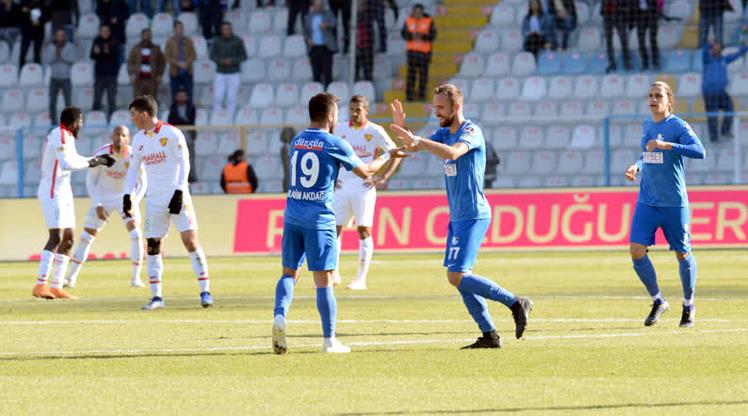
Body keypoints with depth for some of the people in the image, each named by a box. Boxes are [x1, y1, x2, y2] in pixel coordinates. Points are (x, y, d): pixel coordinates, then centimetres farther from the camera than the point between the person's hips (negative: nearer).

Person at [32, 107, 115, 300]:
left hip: (62, 191, 10)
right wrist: (90, 163, -16)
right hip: (52, 192, -10)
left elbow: (74, 159, 30)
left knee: (67, 239, 10)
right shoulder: (60, 136, -17)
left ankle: (56, 286, 11)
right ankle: (40, 286, -19)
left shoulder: (67, 136, 14)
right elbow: (66, 164, -27)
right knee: (56, 238, -16)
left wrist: (97, 159, 27)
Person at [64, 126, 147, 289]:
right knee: (86, 236, 2)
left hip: (126, 196, -1)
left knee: (135, 233, -19)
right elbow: (90, 181, -11)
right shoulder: (101, 154, -23)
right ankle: (71, 277, 14)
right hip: (103, 197, 1)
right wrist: (97, 205, -20)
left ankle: (136, 278, -10)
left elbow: (142, 184, -10)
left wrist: (133, 203, -25)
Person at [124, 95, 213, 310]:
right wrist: (127, 195, 6)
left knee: (190, 241, -8)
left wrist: (179, 192, -17)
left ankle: (205, 292, -2)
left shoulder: (172, 134, -8)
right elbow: (134, 169, 16)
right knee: (152, 246, 1)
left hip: (176, 195, -5)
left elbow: (184, 163, -10)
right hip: (154, 199, 5)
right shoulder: (139, 139, 9)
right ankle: (157, 297, 6)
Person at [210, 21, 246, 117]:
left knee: (231, 99, -4)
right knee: (217, 99, -5)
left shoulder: (237, 41, -6)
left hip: (234, 74, -2)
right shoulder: (216, 41, 0)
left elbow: (244, 56, -5)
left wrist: (232, 61, -21)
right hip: (220, 74, 2)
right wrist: (220, 60, -22)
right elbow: (212, 55, 0)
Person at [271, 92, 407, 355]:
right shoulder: (334, 144, -6)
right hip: (319, 219, -5)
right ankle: (329, 340, 4)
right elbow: (365, 172, 4)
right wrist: (388, 156, 20)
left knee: (289, 272, 11)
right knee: (323, 280, 0)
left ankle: (280, 316, -16)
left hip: (292, 217, 5)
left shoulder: (296, 141, 10)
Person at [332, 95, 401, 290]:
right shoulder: (340, 130, 9)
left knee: (364, 230, -5)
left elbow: (395, 154, 2)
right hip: (342, 187, 4)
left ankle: (361, 279, -4)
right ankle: (333, 274, 12)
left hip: (364, 187, -4)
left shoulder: (375, 131, -2)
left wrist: (383, 178, -7)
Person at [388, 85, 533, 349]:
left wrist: (416, 140, -36)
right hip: (457, 216, 9)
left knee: (456, 276, -14)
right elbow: (413, 148, 12)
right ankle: (489, 335, 10)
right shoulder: (444, 133, 12)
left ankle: (515, 303, -6)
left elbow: (452, 152, -33)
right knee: (459, 278, 7)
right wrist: (402, 129, -7)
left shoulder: (471, 132, -14)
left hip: (472, 216, -9)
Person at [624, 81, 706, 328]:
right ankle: (658, 302, 10)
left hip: (674, 203, -5)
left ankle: (688, 306, 25)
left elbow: (700, 152, -25)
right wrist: (637, 167, 7)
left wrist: (665, 145, -30)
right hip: (647, 202, 5)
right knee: (636, 251, -7)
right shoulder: (647, 126, 10)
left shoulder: (678, 126, -10)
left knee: (683, 255, 5)